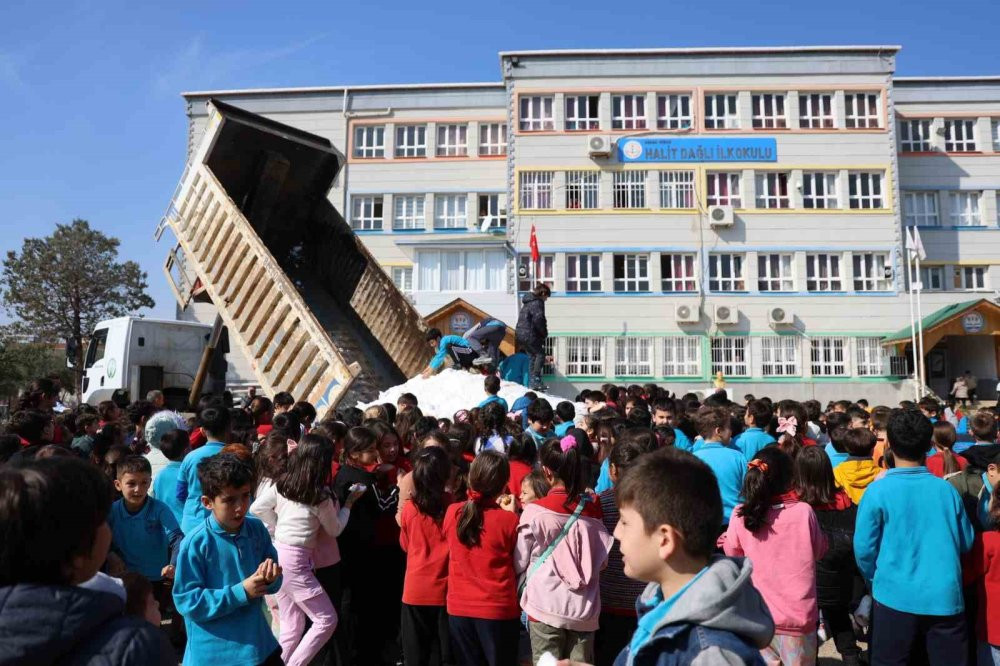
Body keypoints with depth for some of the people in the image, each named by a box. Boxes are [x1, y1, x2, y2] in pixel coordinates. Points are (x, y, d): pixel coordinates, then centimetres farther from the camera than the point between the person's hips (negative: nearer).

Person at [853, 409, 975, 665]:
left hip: (896, 596, -2)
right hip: (945, 596, 3)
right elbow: (966, 542, 11)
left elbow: (864, 548, -7)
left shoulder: (878, 491, -10)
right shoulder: (946, 489, -1)